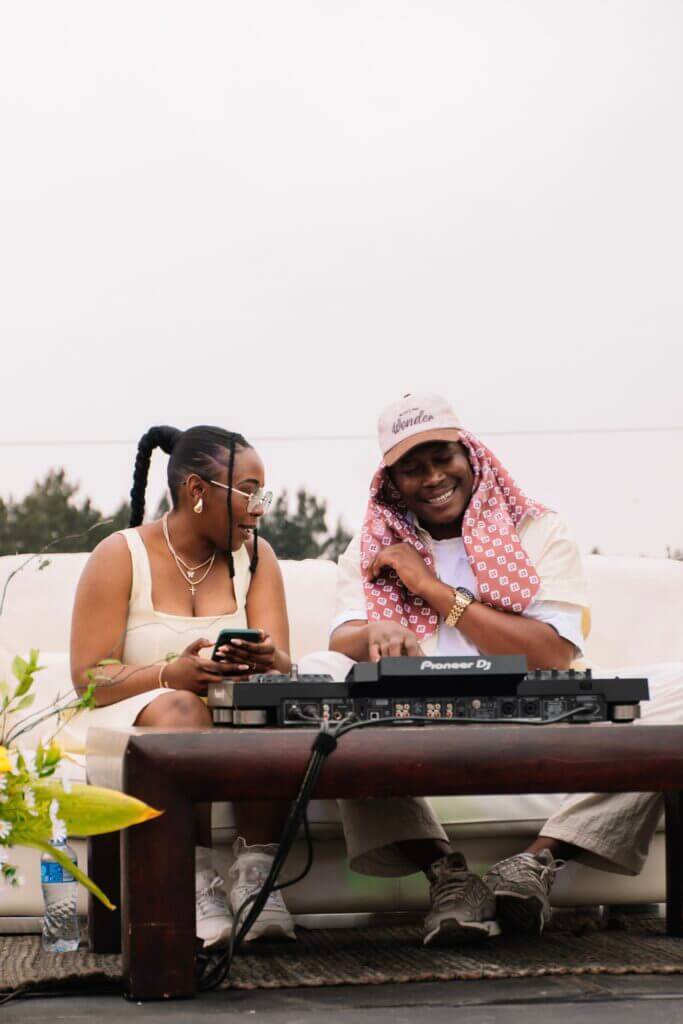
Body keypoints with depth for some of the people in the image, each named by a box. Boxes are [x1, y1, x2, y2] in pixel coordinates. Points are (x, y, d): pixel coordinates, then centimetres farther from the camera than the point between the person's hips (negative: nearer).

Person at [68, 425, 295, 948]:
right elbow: (88, 678, -11)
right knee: (179, 709, -37)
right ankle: (197, 883, -41)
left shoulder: (255, 556, 8)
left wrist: (266, 661, -31)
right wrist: (170, 676, -30)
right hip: (125, 719, -3)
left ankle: (255, 874, -35)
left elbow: (283, 667, -4)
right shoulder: (120, 557, -4)